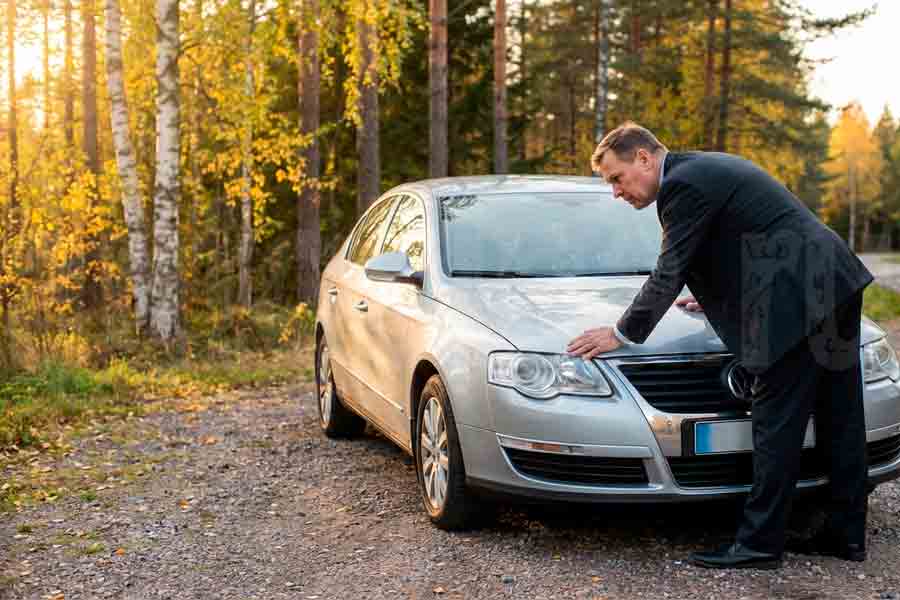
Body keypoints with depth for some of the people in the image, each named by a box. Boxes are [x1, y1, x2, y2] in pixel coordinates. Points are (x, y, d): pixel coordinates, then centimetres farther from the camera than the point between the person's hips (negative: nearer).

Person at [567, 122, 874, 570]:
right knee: (839, 417, 12)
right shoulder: (707, 169, 21)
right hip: (834, 283, 10)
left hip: (800, 299, -10)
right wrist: (719, 295, 42)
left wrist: (623, 332, -1)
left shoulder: (683, 184, -11)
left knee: (777, 422, -6)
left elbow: (668, 272, -10)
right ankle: (846, 534, 21)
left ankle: (759, 543, -1)